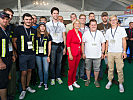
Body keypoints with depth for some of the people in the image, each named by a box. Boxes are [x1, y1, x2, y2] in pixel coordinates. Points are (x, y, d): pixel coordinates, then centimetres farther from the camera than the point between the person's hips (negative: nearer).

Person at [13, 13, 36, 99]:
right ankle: (23, 90, 13)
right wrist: (18, 51, -6)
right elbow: (14, 41, -3)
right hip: (23, 54, -4)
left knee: (29, 71, 13)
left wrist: (33, 49, 12)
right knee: (24, 73, -2)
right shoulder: (18, 29, -5)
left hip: (32, 54, 4)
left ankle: (28, 86, 30)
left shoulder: (34, 30, 7)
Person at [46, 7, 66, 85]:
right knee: (52, 62, 1)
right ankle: (52, 78, 12)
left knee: (59, 62, 7)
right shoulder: (48, 24, 6)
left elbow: (64, 36, 10)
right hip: (53, 45, -2)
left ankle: (58, 77, 20)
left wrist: (64, 47, 5)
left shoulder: (62, 25, 12)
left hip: (60, 45, 2)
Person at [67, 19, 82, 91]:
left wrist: (81, 53, 12)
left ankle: (74, 82, 29)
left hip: (78, 53, 6)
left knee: (75, 68, 14)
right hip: (72, 53, -6)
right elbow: (68, 43, -12)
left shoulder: (80, 33, 11)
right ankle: (69, 84, 16)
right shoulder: (70, 32, -8)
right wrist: (70, 54, -16)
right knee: (71, 69, 1)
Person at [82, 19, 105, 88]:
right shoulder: (86, 33, 2)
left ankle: (96, 81, 24)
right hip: (88, 55, 0)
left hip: (97, 55, 0)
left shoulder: (100, 33, 4)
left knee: (96, 69, 8)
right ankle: (88, 80, 28)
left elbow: (103, 43, 6)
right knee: (88, 68, 11)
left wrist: (102, 53, 0)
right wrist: (83, 53, -1)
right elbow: (83, 43, 3)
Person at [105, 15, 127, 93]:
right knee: (110, 68, 8)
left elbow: (124, 41, 1)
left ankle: (121, 84, 11)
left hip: (119, 52, -2)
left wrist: (124, 51, -7)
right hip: (110, 52, 3)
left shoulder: (121, 29, 3)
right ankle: (110, 81, 21)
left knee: (120, 69, -1)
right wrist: (106, 52, 10)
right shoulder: (108, 31, 11)